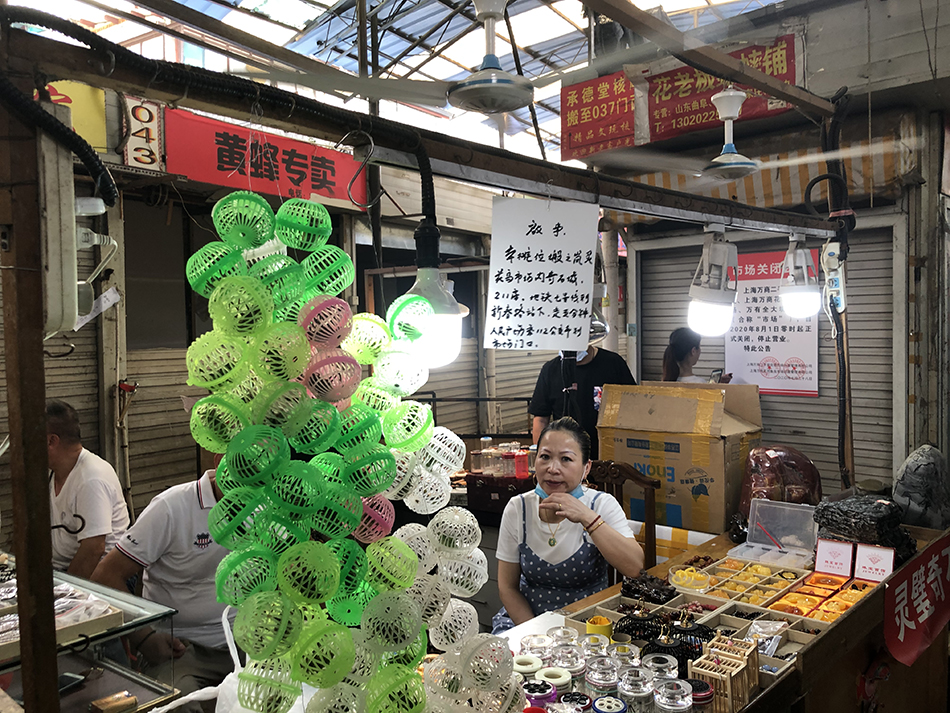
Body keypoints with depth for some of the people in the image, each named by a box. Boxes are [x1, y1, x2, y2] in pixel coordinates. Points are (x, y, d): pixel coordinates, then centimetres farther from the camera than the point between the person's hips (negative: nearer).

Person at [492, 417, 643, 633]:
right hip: (526, 617, 2)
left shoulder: (603, 505, -8)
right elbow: (508, 588, 0)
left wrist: (587, 518, -29)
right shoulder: (517, 509, -5)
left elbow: (635, 568, -21)